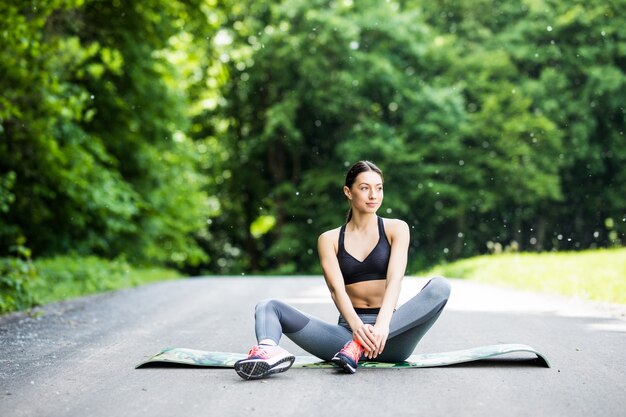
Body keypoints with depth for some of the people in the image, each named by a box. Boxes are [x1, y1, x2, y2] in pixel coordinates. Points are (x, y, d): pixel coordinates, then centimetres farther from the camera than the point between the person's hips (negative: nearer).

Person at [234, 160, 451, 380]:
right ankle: (268, 350, -51)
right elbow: (337, 289, -7)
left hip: (390, 335, -1)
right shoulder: (330, 240, 9)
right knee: (268, 307, -12)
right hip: (348, 329, 1)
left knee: (440, 286, -27)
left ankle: (359, 346, -39)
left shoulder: (395, 229, 7)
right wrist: (356, 326, -29)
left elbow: (395, 279, -9)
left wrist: (382, 325, -29)